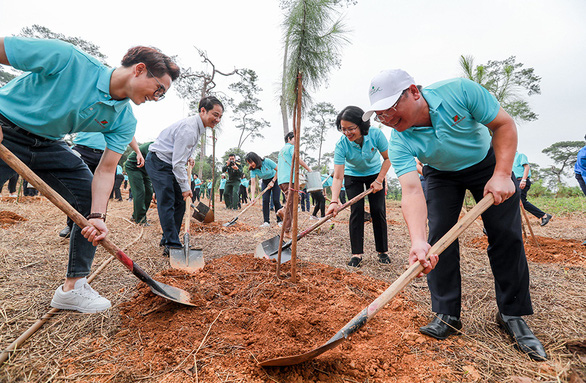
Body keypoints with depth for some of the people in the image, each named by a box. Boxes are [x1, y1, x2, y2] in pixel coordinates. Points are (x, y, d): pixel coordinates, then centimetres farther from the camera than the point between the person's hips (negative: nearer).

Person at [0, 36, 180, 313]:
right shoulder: (67, 58, -27)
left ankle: (72, 287, 7)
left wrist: (97, 217, -25)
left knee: (92, 200, -4)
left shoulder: (124, 121, -11)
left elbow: (106, 170, -12)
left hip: (48, 144, 6)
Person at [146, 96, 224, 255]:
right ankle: (172, 245, -12)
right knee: (167, 203, -14)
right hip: (158, 162, -10)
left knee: (180, 202, 6)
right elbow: (178, 163, -26)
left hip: (170, 164, 10)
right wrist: (185, 186, -21)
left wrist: (189, 157, 10)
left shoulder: (198, 126, 6)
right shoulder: (188, 129, -26)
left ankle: (167, 239, 15)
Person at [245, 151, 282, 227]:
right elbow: (253, 184, -22)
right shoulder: (253, 170, -17)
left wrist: (273, 181, -20)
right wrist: (253, 197, -34)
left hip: (275, 180, -3)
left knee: (275, 200, -11)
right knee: (265, 200, -11)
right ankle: (266, 222, -8)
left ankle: (280, 221, 1)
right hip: (265, 182, 3)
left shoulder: (267, 161, -27)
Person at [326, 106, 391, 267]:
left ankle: (382, 251, 8)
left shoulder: (376, 134, -28)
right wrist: (334, 201, -46)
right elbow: (338, 177, -34)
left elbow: (387, 159, -12)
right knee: (356, 210, -12)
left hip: (375, 173, 1)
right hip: (353, 176, 0)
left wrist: (379, 180, -19)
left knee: (378, 210, -5)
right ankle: (357, 253, -5)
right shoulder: (341, 145, -30)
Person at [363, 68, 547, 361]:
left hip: (488, 163, 0)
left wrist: (502, 175, -29)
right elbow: (411, 192, -39)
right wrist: (418, 242, -54)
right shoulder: (399, 143, -29)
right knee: (439, 237, -12)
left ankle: (512, 315, 10)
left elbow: (504, 124, -20)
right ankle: (447, 315, 1)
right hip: (441, 174, 1)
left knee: (506, 235, -5)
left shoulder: (459, 91, -32)